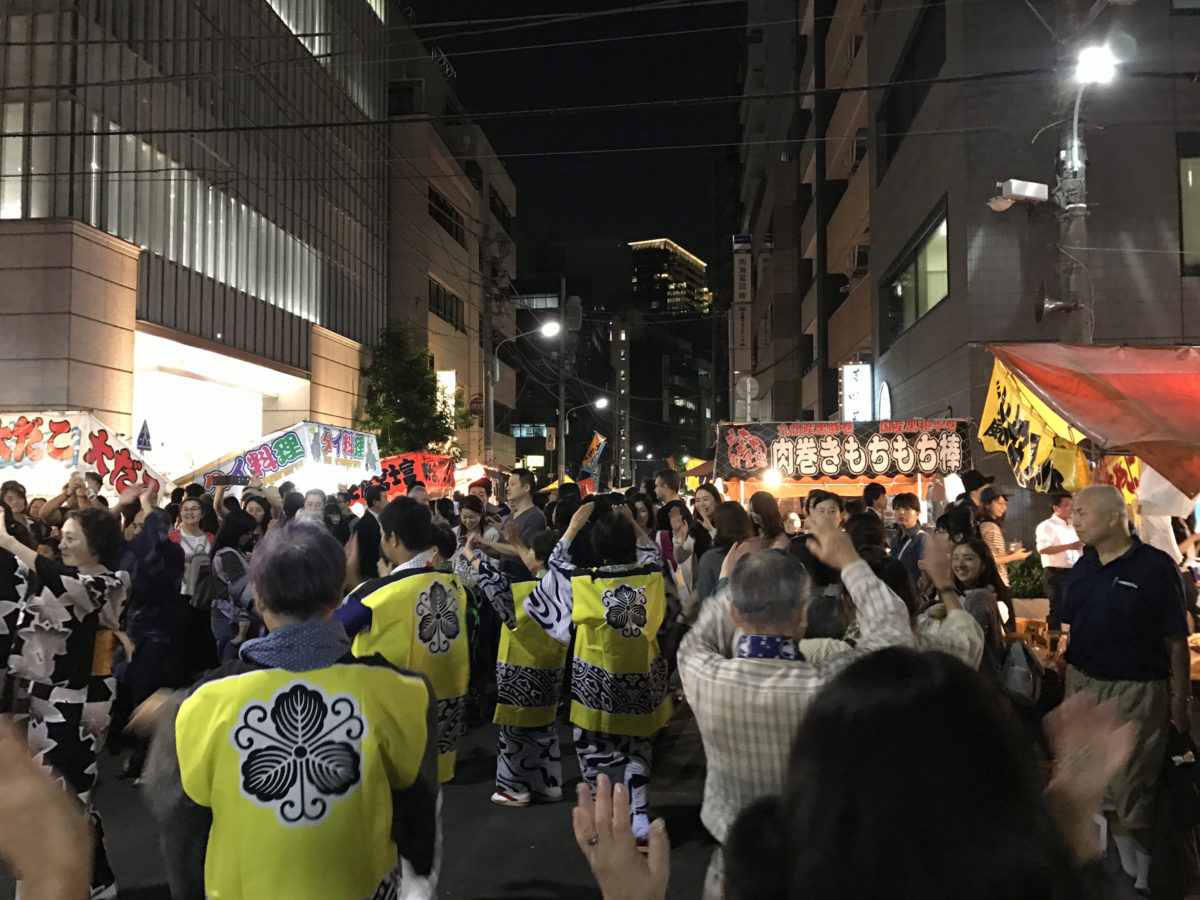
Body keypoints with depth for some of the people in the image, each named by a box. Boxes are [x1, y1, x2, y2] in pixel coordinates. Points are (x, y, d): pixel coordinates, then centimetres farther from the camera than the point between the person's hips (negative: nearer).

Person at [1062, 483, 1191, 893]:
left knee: (1131, 793, 1)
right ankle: (1125, 870, 30)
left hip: (1135, 693, -6)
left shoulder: (1156, 566, -10)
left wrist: (1180, 702, -9)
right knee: (1100, 789, 14)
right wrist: (1069, 682, 6)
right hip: (1083, 686, 6)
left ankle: (1142, 880, 19)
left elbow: (1176, 640, -9)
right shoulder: (1082, 568, 6)